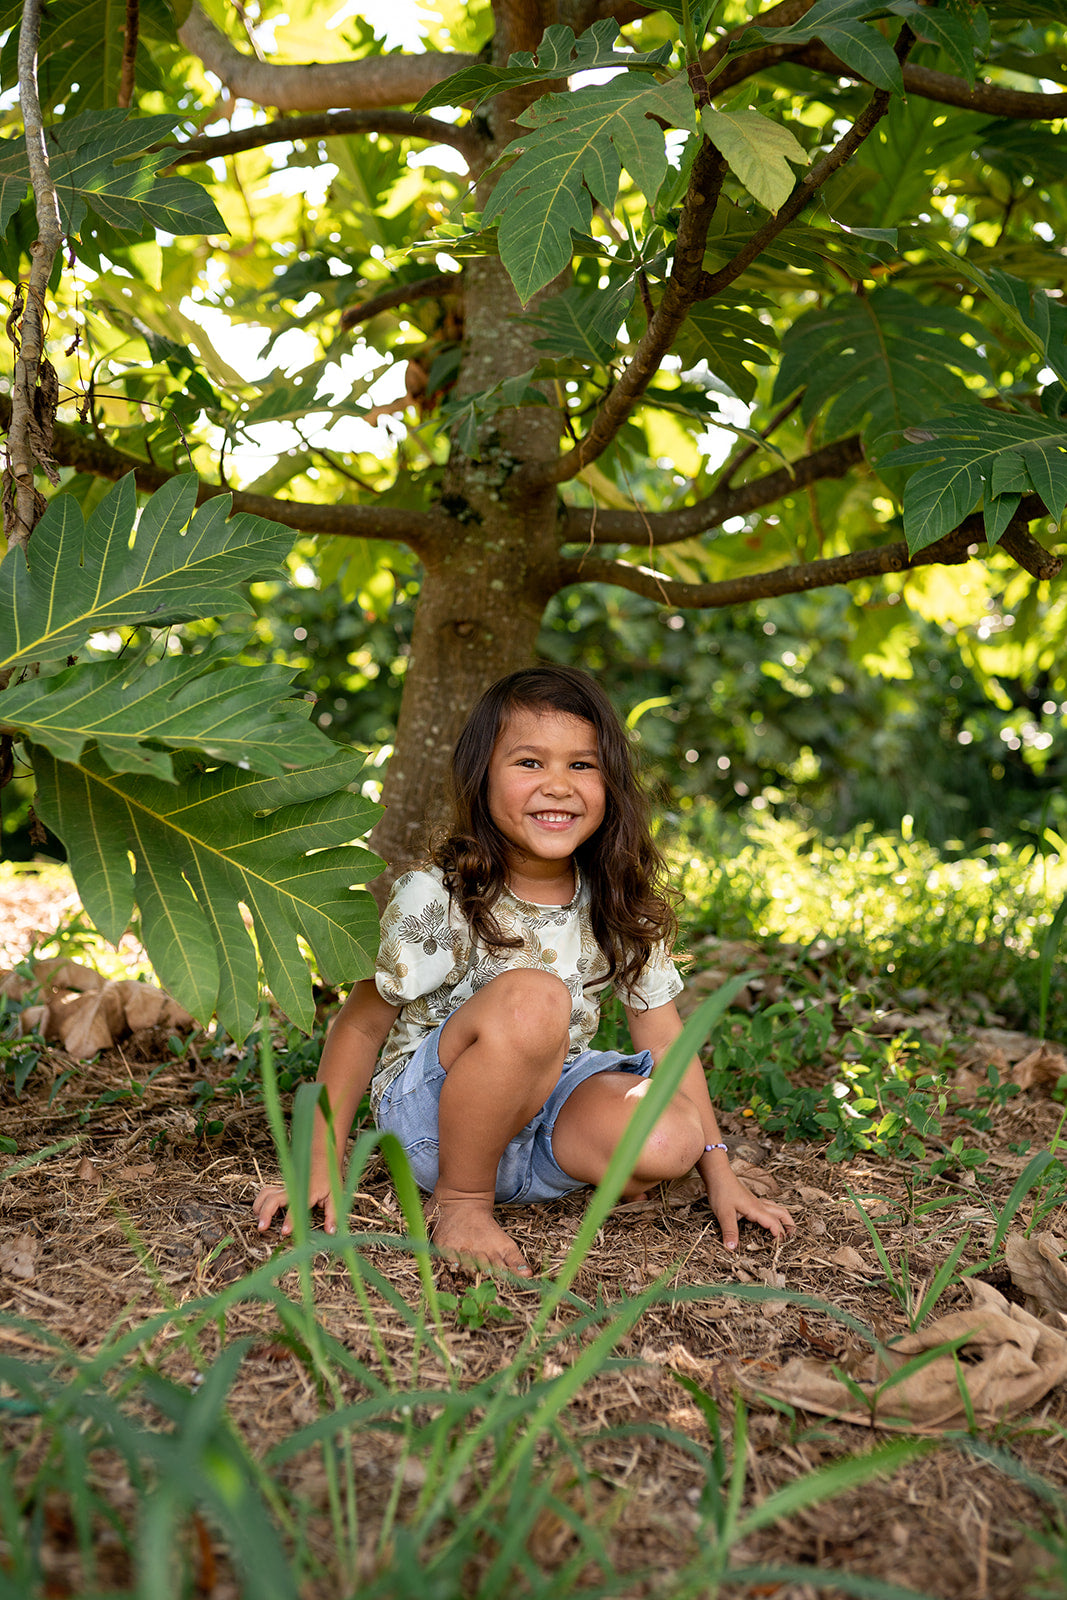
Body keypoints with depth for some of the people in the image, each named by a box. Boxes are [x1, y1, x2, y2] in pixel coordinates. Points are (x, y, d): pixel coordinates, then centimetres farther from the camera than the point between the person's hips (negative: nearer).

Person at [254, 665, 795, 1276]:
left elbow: (662, 1035, 2)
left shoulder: (622, 908, -5)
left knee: (669, 1139, -29)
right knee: (532, 995, -35)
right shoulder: (435, 900, -17)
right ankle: (460, 1200, -16)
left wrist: (719, 1173, -2)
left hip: (551, 1100, 4)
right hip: (428, 1109, -4)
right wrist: (320, 1163, -12)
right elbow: (361, 1025, -9)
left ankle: (518, 1173, -1)